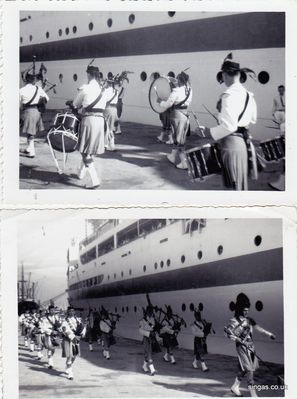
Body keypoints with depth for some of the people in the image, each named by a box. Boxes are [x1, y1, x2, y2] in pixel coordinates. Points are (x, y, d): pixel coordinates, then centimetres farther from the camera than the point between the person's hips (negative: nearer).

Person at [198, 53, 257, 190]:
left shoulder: (229, 95, -17)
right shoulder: (248, 94, 8)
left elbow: (228, 127, -22)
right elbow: (253, 120, 19)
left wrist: (206, 132, -13)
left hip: (232, 144, -8)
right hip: (244, 142, 8)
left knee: (234, 186, -2)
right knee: (241, 184, 17)